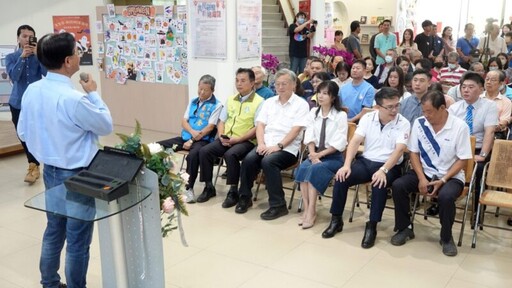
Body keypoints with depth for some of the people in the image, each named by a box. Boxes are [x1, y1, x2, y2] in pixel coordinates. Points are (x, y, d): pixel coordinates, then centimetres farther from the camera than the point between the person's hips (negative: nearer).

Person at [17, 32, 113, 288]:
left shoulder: (32, 91, -3)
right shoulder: (73, 99, -28)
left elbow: (23, 132, 8)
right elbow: (106, 125, -13)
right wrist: (93, 93, -4)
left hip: (50, 170, 8)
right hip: (76, 175, -8)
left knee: (54, 230, 23)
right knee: (78, 239, 8)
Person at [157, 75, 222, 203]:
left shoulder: (216, 105, -3)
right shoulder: (193, 101, 16)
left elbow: (210, 127, -10)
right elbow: (184, 121, 12)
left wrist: (192, 140, -15)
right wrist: (192, 132, -11)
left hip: (203, 140, -7)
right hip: (185, 137, 7)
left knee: (193, 155, -40)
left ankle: (189, 188, -25)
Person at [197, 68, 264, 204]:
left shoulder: (259, 102, -5)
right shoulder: (231, 99, 16)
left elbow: (258, 128, -12)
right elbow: (221, 121, 17)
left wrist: (237, 139, -18)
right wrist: (221, 136, -3)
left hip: (246, 141, -6)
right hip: (226, 139, 6)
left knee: (230, 155, -34)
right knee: (204, 151, -14)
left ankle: (233, 191, -18)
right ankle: (209, 187, 0)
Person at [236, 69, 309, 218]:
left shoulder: (301, 104, 1)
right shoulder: (269, 102, 18)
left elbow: (295, 130, -9)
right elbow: (260, 125, 10)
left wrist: (278, 146, -19)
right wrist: (261, 143, -7)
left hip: (287, 148, -4)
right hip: (266, 145, 5)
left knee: (268, 161, -32)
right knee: (249, 159, -23)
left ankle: (278, 205, -22)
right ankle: (245, 198, -5)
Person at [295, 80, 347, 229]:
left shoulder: (341, 115, -4)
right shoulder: (313, 112, 11)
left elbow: (339, 143, -10)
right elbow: (309, 136, 1)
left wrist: (321, 154, -17)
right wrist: (313, 154, -16)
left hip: (333, 156, -4)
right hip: (316, 153, 4)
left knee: (314, 170, -31)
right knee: (302, 168, -26)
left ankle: (311, 211, -25)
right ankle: (307, 209, -23)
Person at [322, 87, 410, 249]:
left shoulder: (403, 123, -7)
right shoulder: (367, 118, 2)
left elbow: (399, 150, -18)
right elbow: (355, 141, -5)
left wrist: (383, 170, -33)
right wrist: (347, 165, -20)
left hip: (389, 166, -3)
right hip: (365, 161, 3)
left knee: (379, 184, -36)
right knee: (341, 177, -21)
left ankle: (371, 227, -20)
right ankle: (336, 220, -4)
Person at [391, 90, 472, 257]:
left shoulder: (460, 126, -12)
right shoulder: (419, 123, -3)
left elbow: (462, 160, -9)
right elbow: (413, 153, 1)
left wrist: (443, 180, -20)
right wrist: (421, 178, -13)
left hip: (451, 176, -3)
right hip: (424, 173, 3)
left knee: (446, 196, -35)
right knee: (398, 186, -22)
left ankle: (446, 237, -6)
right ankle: (405, 228, 0)